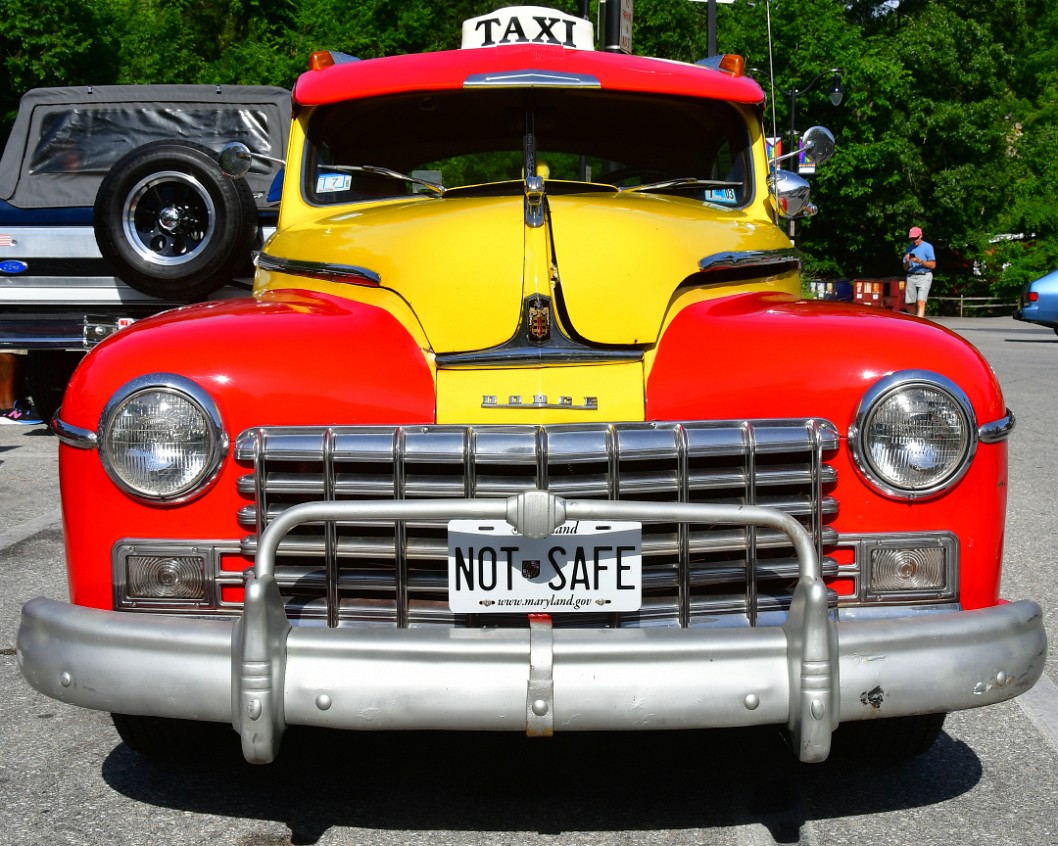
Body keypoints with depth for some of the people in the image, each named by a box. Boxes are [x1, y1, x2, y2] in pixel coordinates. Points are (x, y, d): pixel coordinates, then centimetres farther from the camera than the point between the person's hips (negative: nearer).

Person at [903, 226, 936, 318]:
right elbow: (905, 268, 17)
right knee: (910, 303, 1)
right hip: (911, 276, 5)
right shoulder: (909, 248, 15)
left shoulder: (928, 247, 1)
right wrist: (907, 261, -5)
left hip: (924, 276, -5)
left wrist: (920, 261, -17)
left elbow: (933, 265, -4)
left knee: (921, 302, -18)